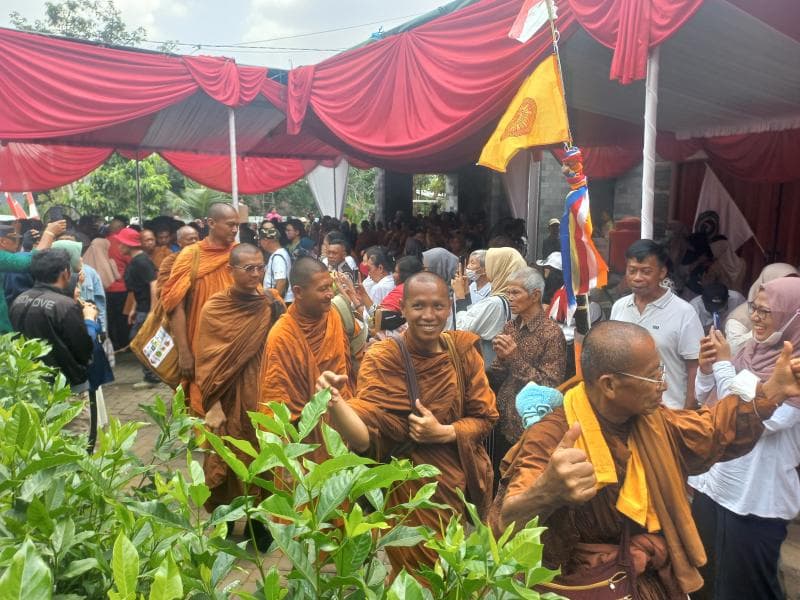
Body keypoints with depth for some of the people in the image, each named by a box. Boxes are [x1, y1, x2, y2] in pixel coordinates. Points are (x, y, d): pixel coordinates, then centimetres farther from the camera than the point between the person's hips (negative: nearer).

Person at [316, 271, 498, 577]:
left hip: (461, 483, 4)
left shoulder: (463, 348, -7)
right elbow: (364, 436, -27)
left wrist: (442, 433, -21)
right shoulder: (383, 358, -17)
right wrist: (335, 402, -47)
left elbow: (485, 417, -3)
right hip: (410, 487, -3)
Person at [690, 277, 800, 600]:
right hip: (712, 483, 6)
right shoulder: (752, 349, 1)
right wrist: (706, 366, -10)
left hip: (755, 500, -6)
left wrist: (724, 364, -19)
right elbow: (705, 402, 8)